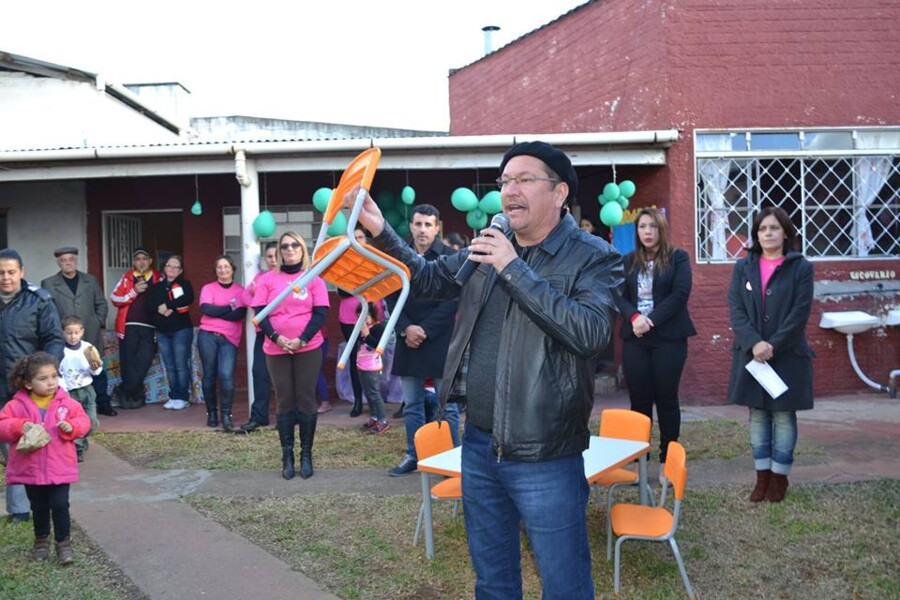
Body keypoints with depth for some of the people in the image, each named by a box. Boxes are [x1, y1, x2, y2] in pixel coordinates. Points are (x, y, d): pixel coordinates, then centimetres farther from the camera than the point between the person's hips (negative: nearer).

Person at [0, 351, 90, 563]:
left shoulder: (66, 402, -4)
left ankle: (63, 542, 15)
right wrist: (19, 427, -25)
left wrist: (71, 427, -20)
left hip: (60, 468, -1)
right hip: (30, 469, 1)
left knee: (60, 506, 0)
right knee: (39, 508, 17)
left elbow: (83, 420, 0)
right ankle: (42, 540, 36)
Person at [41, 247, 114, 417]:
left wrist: (99, 323, 4)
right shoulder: (48, 284, 3)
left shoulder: (90, 280, 11)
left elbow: (101, 304, 14)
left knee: (97, 371, 6)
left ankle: (103, 404, 15)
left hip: (91, 336, 2)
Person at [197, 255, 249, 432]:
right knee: (209, 375, 4)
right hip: (207, 336, 1)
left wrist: (216, 311, -12)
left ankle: (226, 415, -3)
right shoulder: (208, 288, 8)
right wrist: (229, 308, -5)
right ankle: (211, 413, 18)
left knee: (226, 375, -15)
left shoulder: (240, 290, 7)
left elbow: (241, 313, -9)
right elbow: (205, 308, -9)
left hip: (229, 339, -1)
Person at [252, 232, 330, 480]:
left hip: (308, 349, -1)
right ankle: (287, 456, 11)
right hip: (276, 350, 1)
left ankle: (306, 454, 11)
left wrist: (302, 339, -14)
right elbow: (259, 312, 1)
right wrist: (276, 338, -13)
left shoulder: (314, 280, 5)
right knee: (284, 401, 4)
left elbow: (320, 314, -2)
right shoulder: (268, 279, 6)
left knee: (306, 400, 2)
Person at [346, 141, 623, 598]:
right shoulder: (488, 248, 8)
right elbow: (427, 278, 16)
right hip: (479, 447, 6)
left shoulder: (592, 258, -10)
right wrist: (380, 230, 0)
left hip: (545, 459, -5)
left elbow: (591, 332, -24)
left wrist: (514, 268, -22)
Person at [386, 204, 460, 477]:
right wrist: (406, 328, -9)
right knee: (411, 403, 11)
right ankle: (414, 455, 22)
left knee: (446, 404, 2)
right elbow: (391, 297, 6)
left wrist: (425, 331, -14)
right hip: (408, 339, 4)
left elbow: (452, 301, -9)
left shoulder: (450, 257, -3)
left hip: (440, 340, -4)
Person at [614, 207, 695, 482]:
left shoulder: (678, 257, 3)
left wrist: (652, 321, -16)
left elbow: (680, 294, -8)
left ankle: (667, 460, 11)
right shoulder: (628, 261, 12)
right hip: (635, 338, 3)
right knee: (639, 399, 4)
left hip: (669, 337, -3)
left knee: (666, 398, 2)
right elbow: (619, 295, 3)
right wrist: (634, 317, -17)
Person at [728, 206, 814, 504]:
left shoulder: (801, 267, -1)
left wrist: (773, 346, -17)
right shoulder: (743, 267, 7)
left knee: (783, 415, 4)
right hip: (751, 354, 3)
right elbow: (736, 310, -1)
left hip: (788, 355, -2)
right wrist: (754, 343, -15)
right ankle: (762, 477, 17)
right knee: (758, 415, 8)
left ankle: (779, 478, 15)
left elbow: (800, 314, -8)